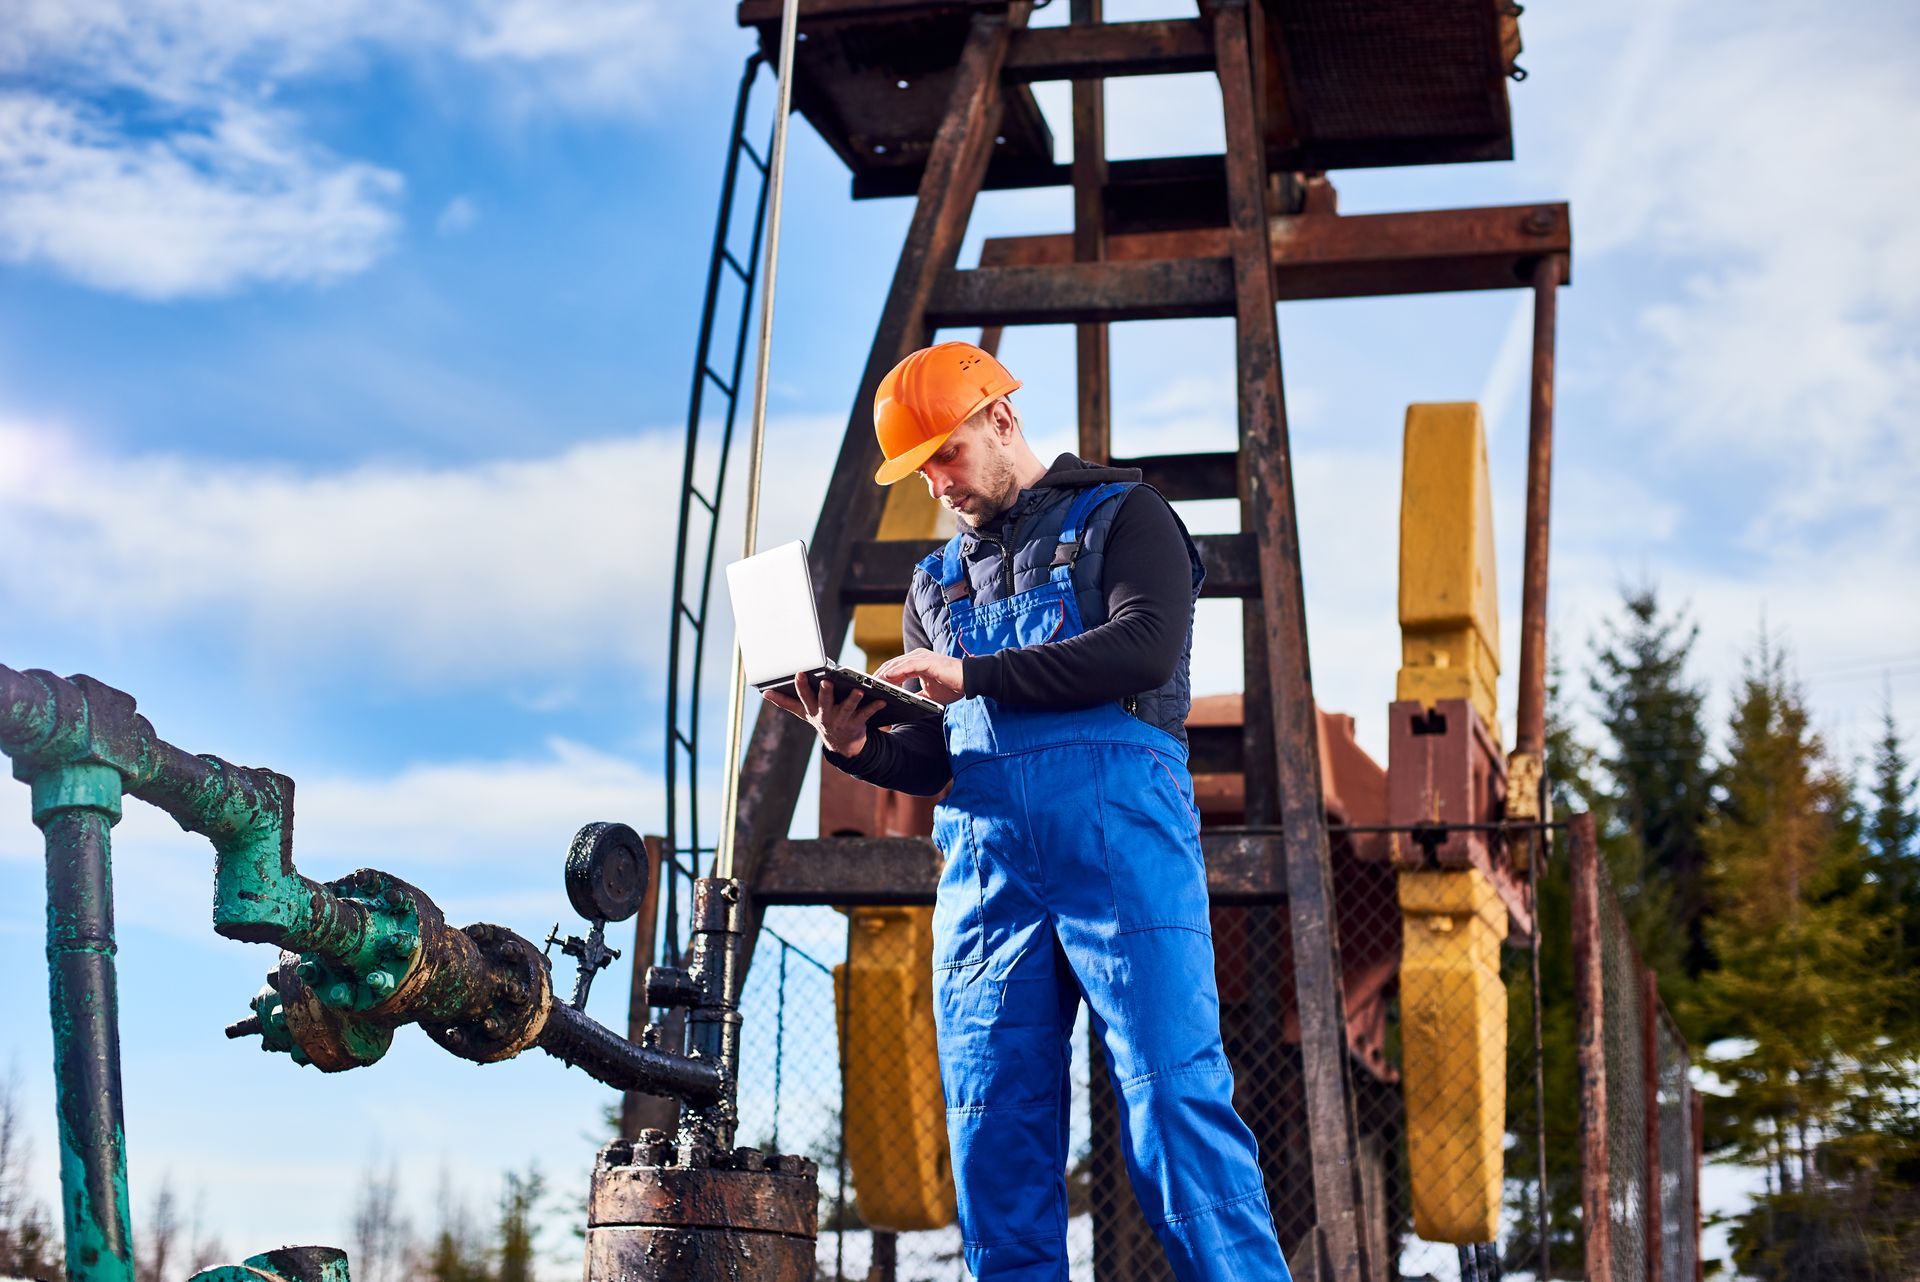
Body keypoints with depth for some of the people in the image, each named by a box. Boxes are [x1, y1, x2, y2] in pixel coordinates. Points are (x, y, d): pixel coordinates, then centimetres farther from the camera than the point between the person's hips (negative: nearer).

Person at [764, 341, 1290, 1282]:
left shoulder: (1118, 516, 12)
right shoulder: (937, 583, 28)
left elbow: (1145, 645, -8)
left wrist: (973, 676, -13)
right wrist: (856, 745, 0)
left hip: (1117, 826, -5)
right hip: (984, 850, 5)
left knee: (1173, 1096, -13)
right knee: (994, 1133, -2)